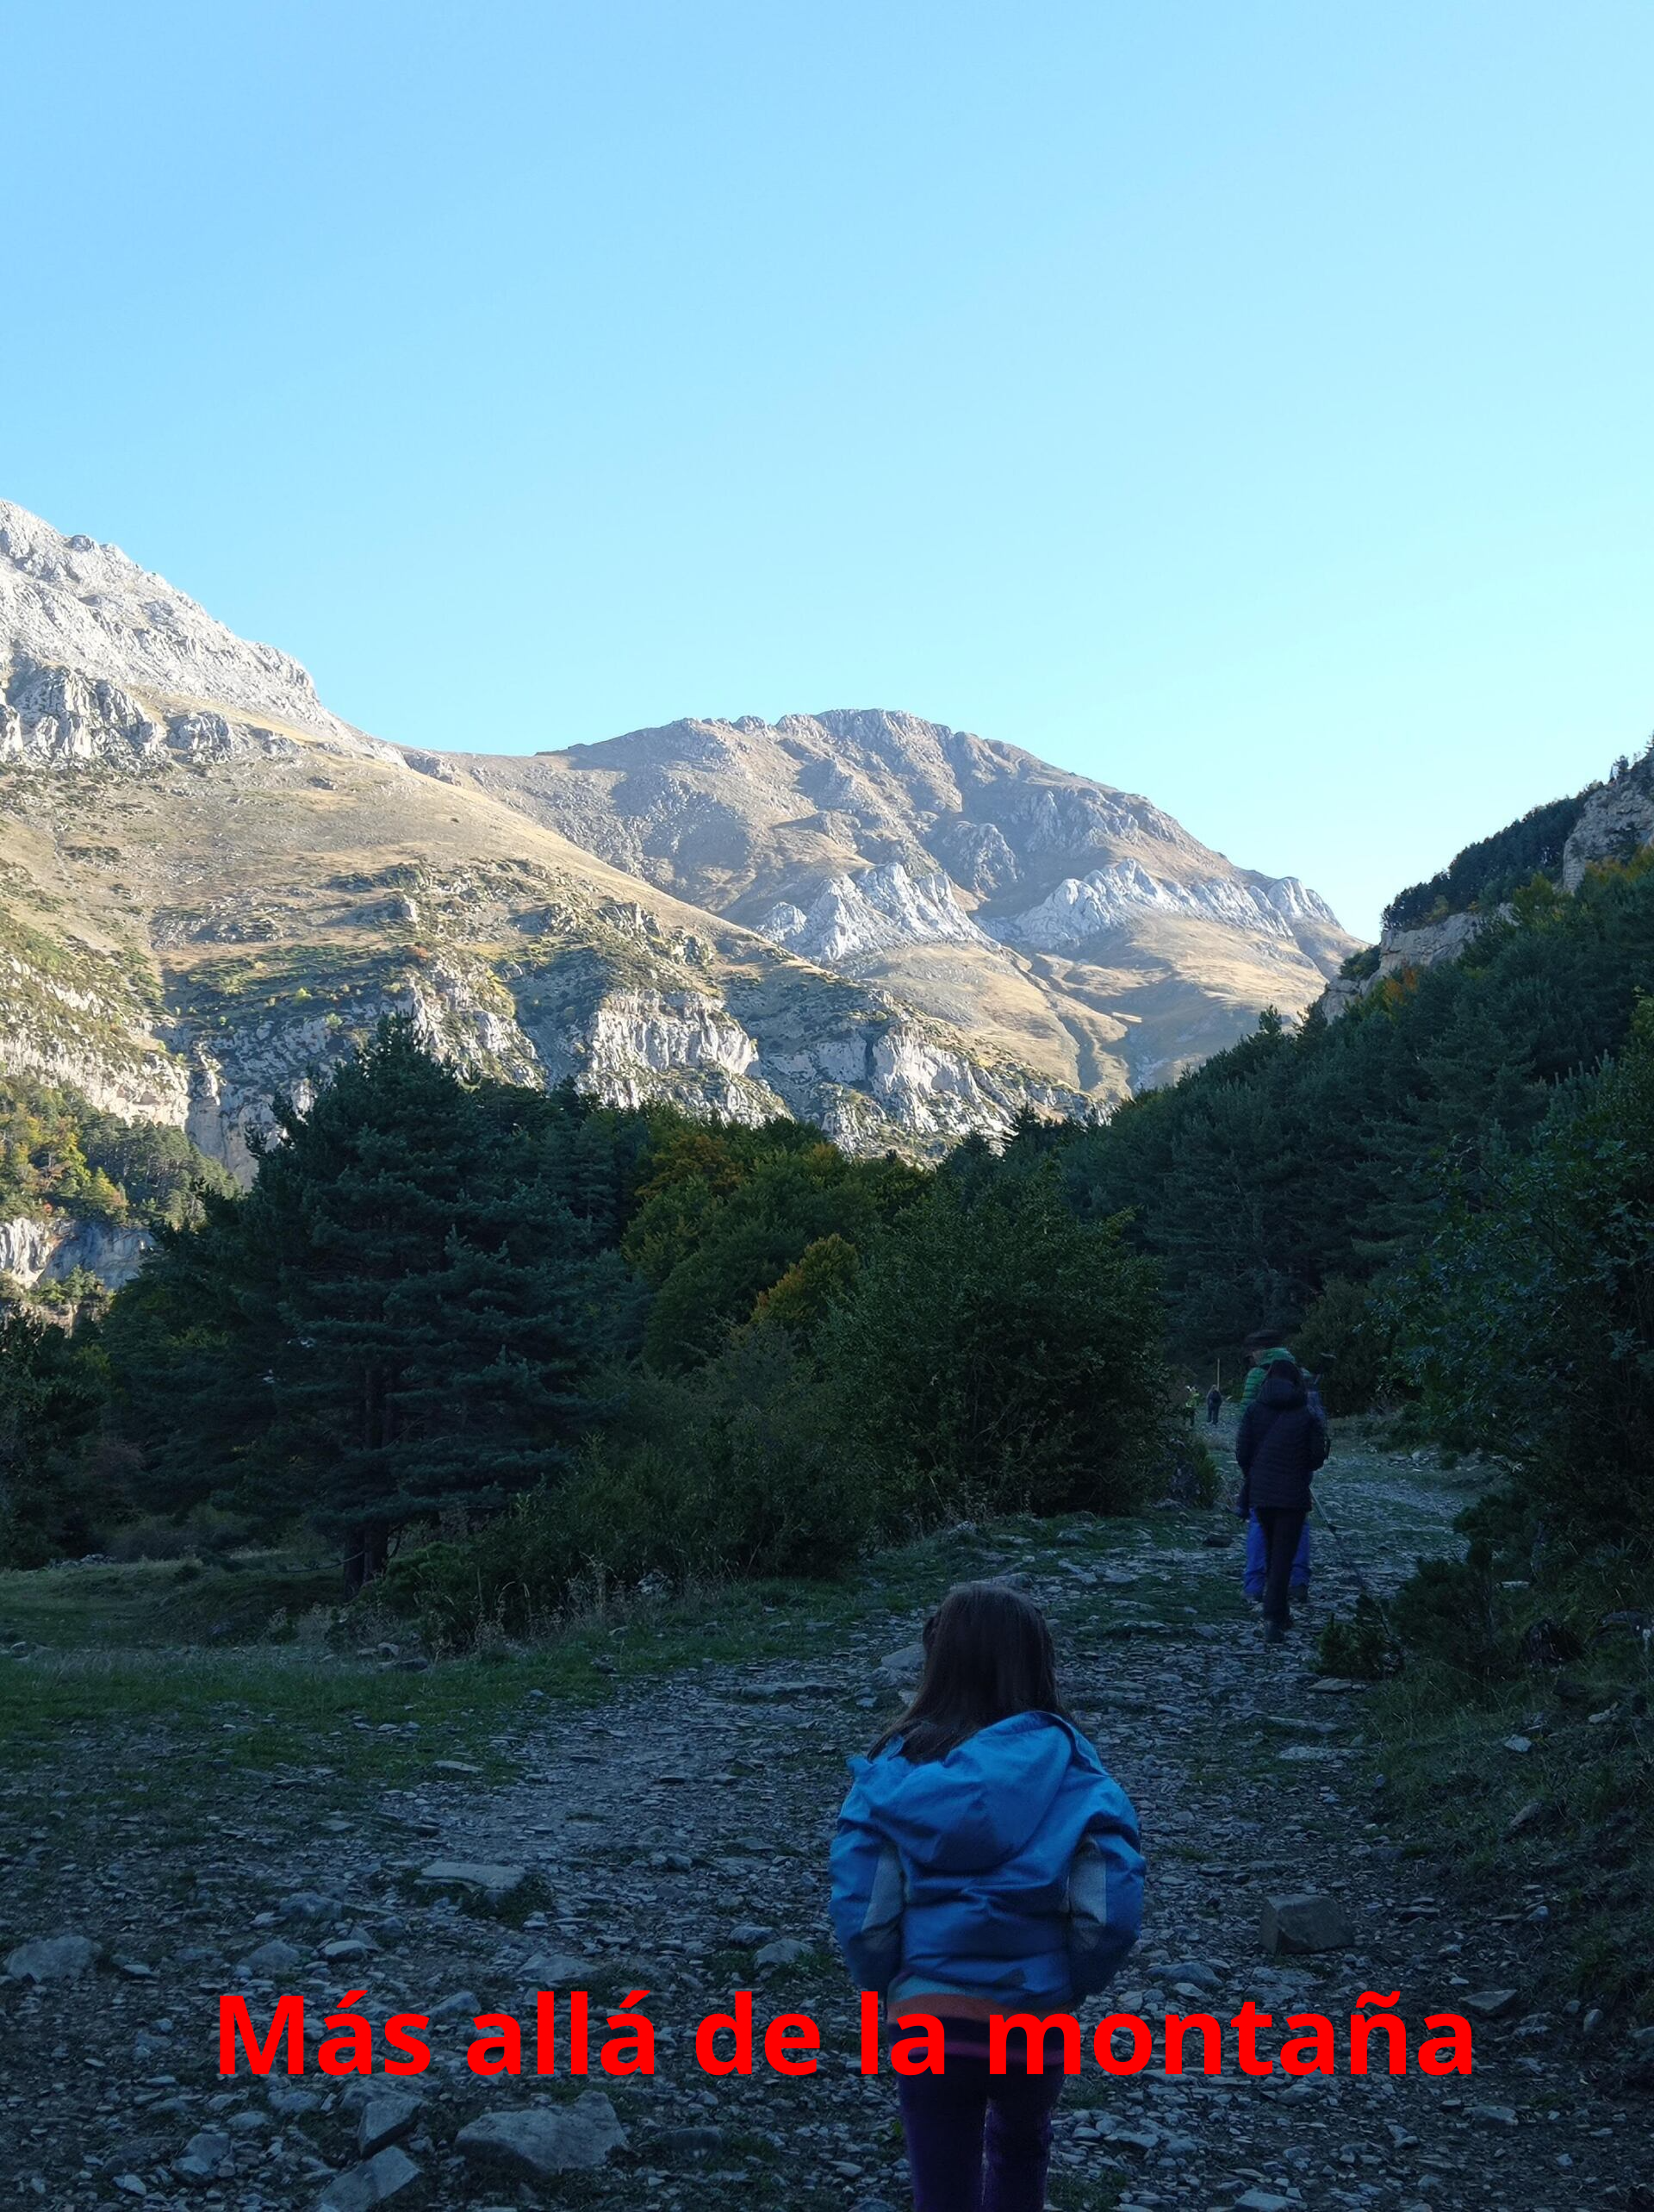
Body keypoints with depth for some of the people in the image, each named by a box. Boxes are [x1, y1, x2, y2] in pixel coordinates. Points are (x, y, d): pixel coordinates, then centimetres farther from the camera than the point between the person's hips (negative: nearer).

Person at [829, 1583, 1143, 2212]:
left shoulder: (897, 1771, -8)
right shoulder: (1072, 1773, -10)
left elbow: (862, 1920, -12)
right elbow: (1111, 1918, -16)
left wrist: (892, 1989, 7)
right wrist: (1067, 1985, 3)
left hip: (928, 2019, -1)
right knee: (1020, 2144, 31)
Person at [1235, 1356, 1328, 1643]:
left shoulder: (1254, 1409, 0)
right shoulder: (1308, 1414, -3)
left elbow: (1242, 1452, -2)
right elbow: (1318, 1457, -2)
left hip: (1260, 1492, 3)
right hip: (1293, 1495, -2)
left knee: (1272, 1551, 20)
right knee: (1283, 1556, -2)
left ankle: (1280, 1614, 28)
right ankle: (1273, 1619, -12)